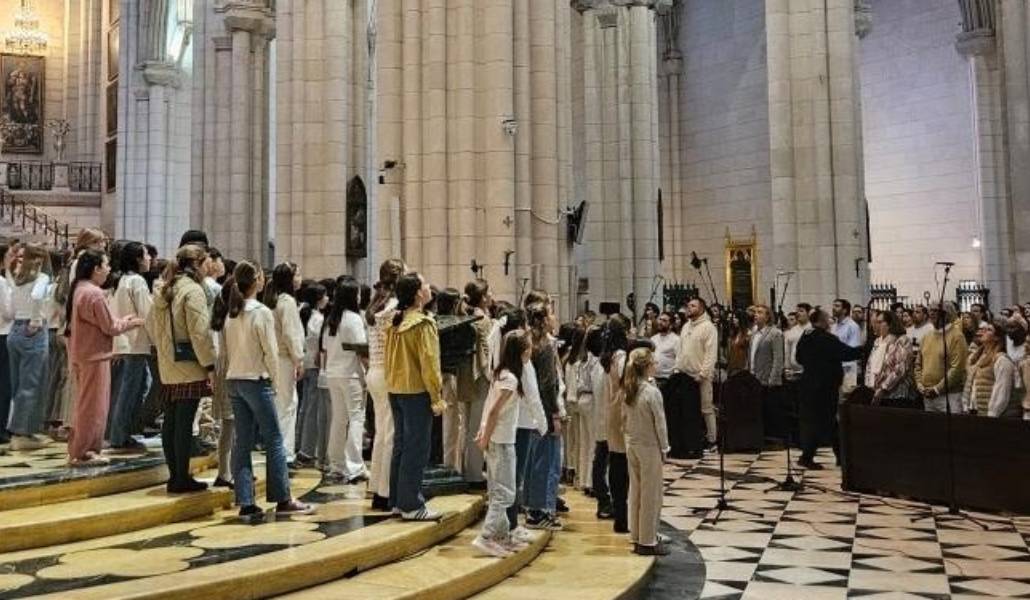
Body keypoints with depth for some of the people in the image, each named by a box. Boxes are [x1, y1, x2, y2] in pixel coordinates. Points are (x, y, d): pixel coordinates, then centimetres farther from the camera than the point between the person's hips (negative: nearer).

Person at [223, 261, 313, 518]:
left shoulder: (232, 314, 8)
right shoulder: (262, 312, -13)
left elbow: (229, 349, 9)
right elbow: (270, 352, -12)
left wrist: (239, 369, 13)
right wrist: (274, 380, 0)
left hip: (234, 380, 7)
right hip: (257, 381, -7)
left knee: (243, 442, 7)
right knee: (274, 440, 1)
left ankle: (245, 502, 8)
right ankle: (283, 499, 5)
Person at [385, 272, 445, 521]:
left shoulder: (395, 322, 9)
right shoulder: (423, 323, -15)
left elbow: (390, 358, 14)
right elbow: (429, 362, -18)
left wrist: (392, 384, 20)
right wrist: (437, 397, -13)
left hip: (396, 390, 8)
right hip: (417, 391, -8)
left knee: (401, 445, 15)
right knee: (417, 449, -2)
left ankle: (398, 500, 22)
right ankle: (411, 505, 1)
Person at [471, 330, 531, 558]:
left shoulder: (501, 373, 8)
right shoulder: (510, 378, -19)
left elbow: (489, 406, 11)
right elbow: (493, 411, -21)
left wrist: (483, 431, 12)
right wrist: (485, 439, -15)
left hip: (496, 439, 9)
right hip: (501, 441, -9)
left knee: (497, 492, 14)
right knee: (505, 493, -4)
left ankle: (502, 536, 23)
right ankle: (486, 538, -5)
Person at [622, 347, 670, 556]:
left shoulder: (628, 390, 0)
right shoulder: (653, 392, -19)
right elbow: (659, 423, -13)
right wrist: (664, 448, -5)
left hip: (631, 445, 7)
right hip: (649, 447, -7)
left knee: (635, 492, 14)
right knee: (651, 494, 3)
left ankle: (637, 538, 24)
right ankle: (648, 542, 9)